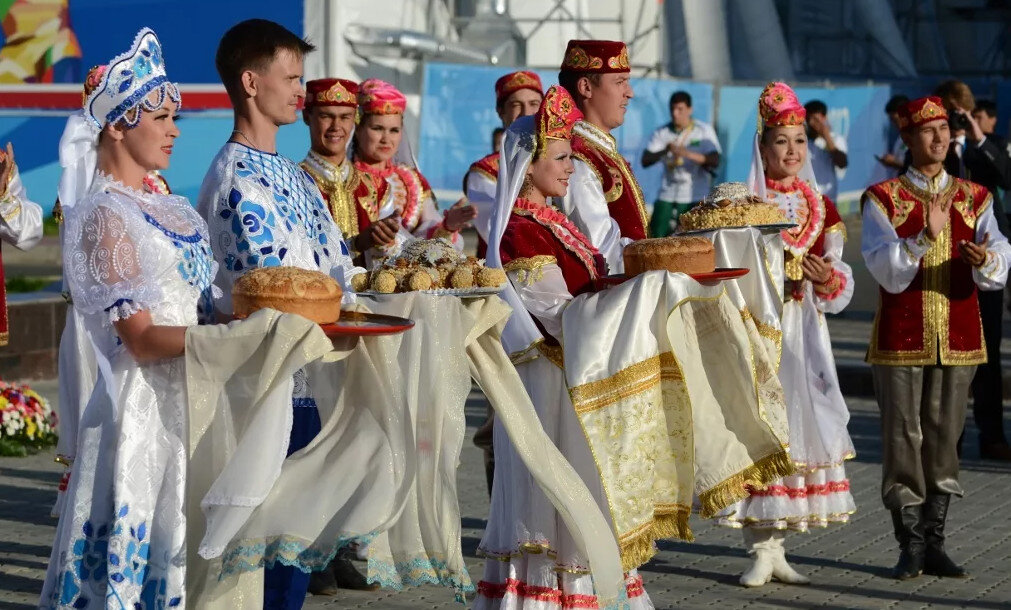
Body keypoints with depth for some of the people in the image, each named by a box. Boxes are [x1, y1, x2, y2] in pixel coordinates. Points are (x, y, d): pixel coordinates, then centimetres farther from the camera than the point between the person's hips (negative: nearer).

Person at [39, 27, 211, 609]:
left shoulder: (170, 208, 13)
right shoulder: (104, 215, -12)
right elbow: (141, 340, -18)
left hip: (192, 401, 8)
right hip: (143, 406, -8)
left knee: (183, 552, 11)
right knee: (136, 552, -3)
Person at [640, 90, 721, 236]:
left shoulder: (704, 130, 0)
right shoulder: (662, 133, 5)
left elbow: (715, 161, -12)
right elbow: (645, 161, -6)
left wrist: (689, 154, -28)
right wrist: (666, 150, -25)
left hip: (696, 198, -2)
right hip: (667, 196, 2)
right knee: (656, 236, -4)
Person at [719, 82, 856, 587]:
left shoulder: (821, 209, 12)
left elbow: (841, 289, 10)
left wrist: (829, 281, -11)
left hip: (804, 333, 4)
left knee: (799, 429, 4)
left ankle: (777, 548, 13)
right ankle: (760, 550, 0)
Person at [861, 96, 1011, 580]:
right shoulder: (882, 199, 1)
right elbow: (887, 271, -10)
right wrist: (925, 237, -26)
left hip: (958, 338, 2)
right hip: (901, 337, -2)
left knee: (944, 441, 5)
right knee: (903, 442, -2)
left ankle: (934, 544, 12)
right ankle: (911, 547, 5)